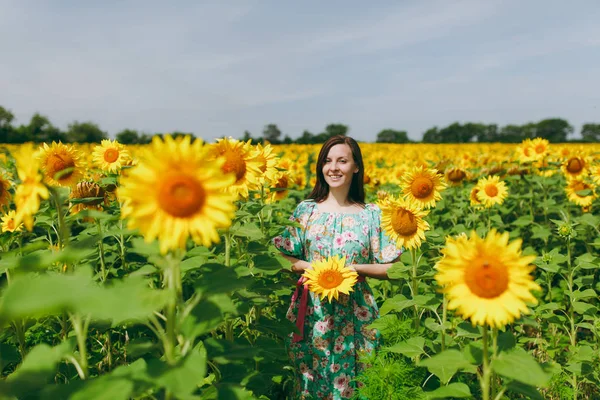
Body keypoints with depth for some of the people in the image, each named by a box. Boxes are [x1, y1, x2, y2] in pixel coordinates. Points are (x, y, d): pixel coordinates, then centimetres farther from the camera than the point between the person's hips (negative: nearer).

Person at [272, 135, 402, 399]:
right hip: (312, 312, 1)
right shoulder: (306, 210, 2)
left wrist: (355, 268, -15)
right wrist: (308, 266, -14)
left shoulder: (371, 215, -1)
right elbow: (283, 258, 4)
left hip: (354, 315, -1)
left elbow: (390, 268, 0)